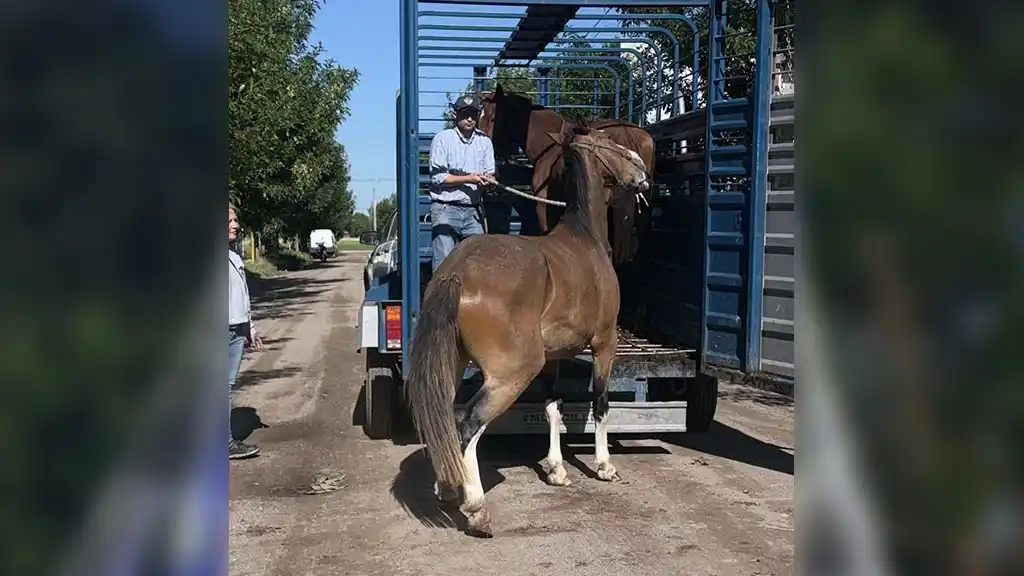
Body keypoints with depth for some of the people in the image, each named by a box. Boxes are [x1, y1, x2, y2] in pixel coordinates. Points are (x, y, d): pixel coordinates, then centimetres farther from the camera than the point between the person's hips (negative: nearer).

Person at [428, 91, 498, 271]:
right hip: (445, 209, -4)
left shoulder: (484, 141, 13)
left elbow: (490, 173, 11)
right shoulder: (442, 139, -2)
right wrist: (469, 178, -15)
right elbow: (437, 177, -8)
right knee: (444, 263, -7)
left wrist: (488, 179, -14)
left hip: (473, 210, 4)